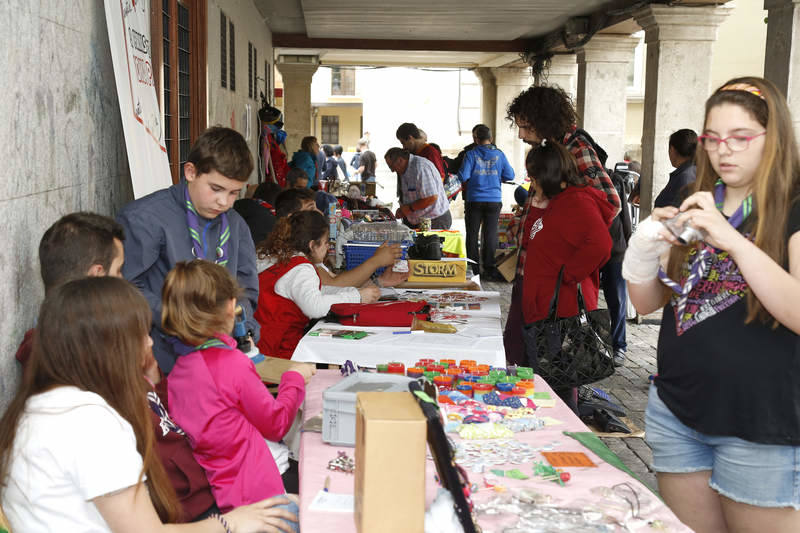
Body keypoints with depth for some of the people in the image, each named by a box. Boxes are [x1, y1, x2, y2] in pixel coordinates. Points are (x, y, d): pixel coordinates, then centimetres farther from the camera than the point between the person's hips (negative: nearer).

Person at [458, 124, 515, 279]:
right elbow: (510, 175, 3)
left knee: (472, 235, 9)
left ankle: (474, 270, 11)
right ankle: (489, 269, 9)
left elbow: (463, 176, -11)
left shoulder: (471, 155, -7)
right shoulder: (499, 154, 0)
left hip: (474, 201, -1)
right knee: (490, 235, 8)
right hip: (494, 200, 1)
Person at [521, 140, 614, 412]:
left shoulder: (578, 203, -15)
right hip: (541, 310, 10)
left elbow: (599, 246, -31)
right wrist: (537, 208, 12)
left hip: (561, 311, -10)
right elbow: (533, 241, 27)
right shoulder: (557, 201, 17)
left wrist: (566, 275, -23)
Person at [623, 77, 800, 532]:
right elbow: (647, 304, 9)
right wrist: (644, 249, -11)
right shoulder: (691, 208, 9)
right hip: (677, 411, 5)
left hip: (759, 424, -5)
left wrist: (730, 238, -30)